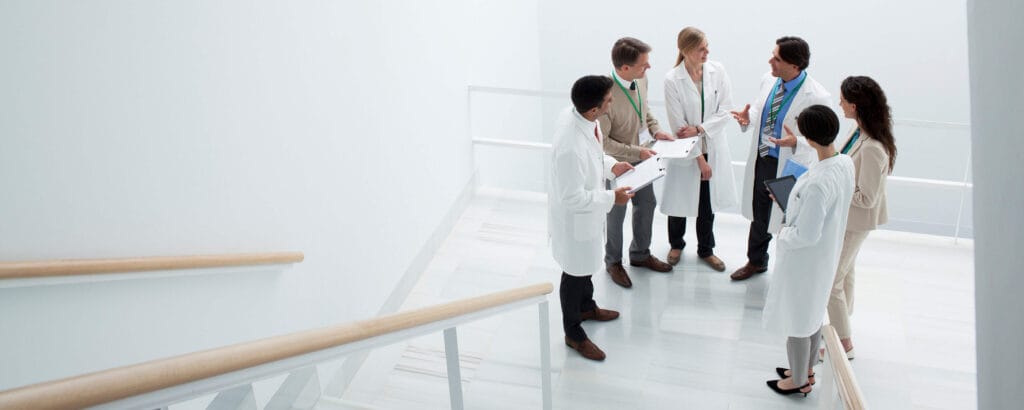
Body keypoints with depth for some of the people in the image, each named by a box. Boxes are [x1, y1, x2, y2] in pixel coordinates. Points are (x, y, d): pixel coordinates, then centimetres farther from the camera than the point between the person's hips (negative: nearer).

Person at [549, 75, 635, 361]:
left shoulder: (579, 115, -15)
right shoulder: (571, 146, -41)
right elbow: (573, 197, -31)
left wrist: (609, 165, -3)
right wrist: (611, 198, -23)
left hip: (588, 209, 8)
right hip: (574, 216, -8)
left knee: (588, 263, 30)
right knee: (575, 272, 14)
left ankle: (586, 306, 56)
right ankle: (573, 332, 36)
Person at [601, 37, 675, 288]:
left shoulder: (641, 80, -13)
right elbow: (602, 142, -26)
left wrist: (655, 129, -5)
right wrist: (637, 152, -25)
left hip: (642, 159, 7)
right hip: (618, 164, -7)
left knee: (647, 204, 23)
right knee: (616, 214, 15)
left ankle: (640, 254, 47)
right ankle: (613, 262, 39)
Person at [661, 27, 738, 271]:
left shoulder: (717, 71, -8)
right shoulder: (672, 80, -17)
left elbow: (725, 110, -7)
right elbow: (678, 124, -15)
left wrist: (699, 129, -20)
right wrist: (699, 159, -14)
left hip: (713, 148, 3)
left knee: (708, 203, 15)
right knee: (679, 200, 13)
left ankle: (706, 250, 35)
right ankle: (676, 244, 40)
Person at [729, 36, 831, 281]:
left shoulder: (815, 97, -25)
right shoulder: (769, 81, -5)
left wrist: (795, 142, -38)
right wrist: (748, 117, -8)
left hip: (789, 168, -7)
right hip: (761, 159, 7)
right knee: (759, 214, 25)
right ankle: (756, 261, 48)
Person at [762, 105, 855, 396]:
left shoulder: (817, 184, -37)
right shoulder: (845, 163, -10)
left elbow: (806, 235, -31)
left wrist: (783, 233, -9)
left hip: (804, 260, -8)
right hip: (827, 255, 8)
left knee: (796, 321, 14)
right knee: (814, 313, 27)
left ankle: (799, 381, 34)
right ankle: (807, 369, 47)